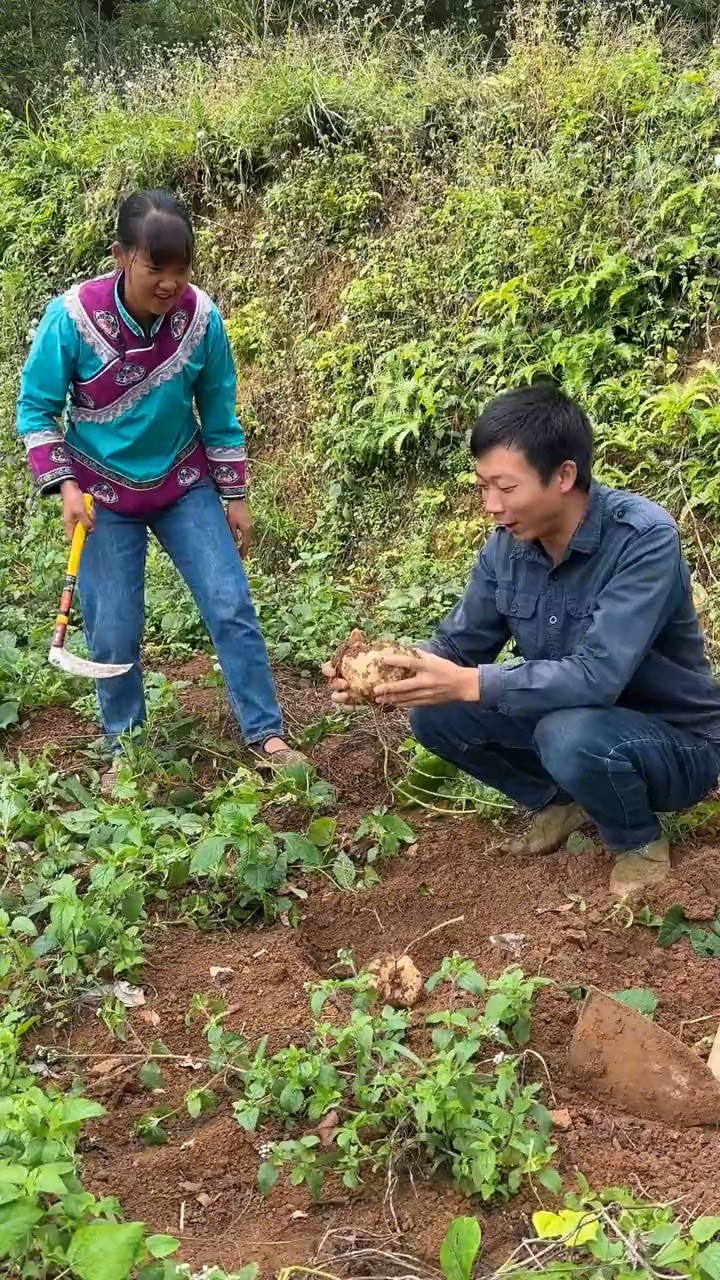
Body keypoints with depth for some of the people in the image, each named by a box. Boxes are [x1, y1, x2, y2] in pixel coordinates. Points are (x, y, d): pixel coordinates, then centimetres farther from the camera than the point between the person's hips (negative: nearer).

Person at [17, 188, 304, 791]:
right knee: (113, 633, 2)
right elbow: (36, 410, -10)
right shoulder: (71, 317, -22)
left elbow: (218, 413, -2)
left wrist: (235, 496, 2)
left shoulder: (202, 317, -15)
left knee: (232, 606, -3)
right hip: (103, 495, -2)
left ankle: (266, 733, 10)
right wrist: (65, 485, -21)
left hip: (183, 485, 2)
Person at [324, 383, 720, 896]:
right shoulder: (507, 547, -8)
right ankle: (560, 801, 12)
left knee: (570, 735, -37)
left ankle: (641, 844, -5)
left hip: (675, 742, -6)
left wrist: (468, 683, -39)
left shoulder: (645, 538, -29)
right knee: (433, 714, -8)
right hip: (573, 719, 6)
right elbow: (459, 644, 0)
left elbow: (598, 677, -37)